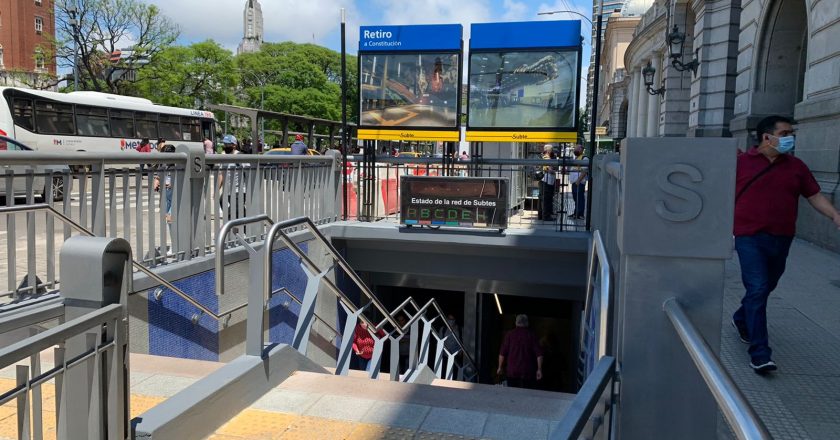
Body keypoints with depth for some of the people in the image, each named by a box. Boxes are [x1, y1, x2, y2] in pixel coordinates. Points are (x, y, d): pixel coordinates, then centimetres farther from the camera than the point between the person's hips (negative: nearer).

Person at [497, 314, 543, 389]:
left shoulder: (510, 334, 0)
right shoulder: (531, 335, 1)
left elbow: (502, 353, -1)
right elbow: (539, 354, -5)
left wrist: (500, 367, 9)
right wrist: (539, 369, 0)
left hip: (512, 372, 1)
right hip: (527, 372, 0)